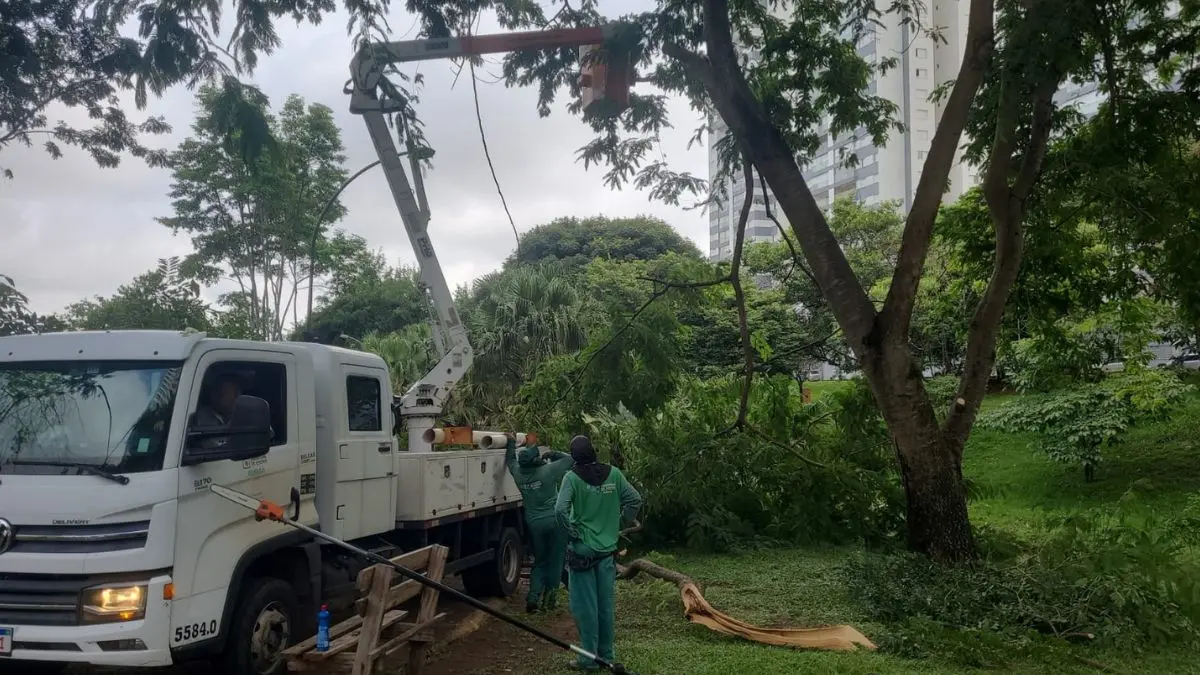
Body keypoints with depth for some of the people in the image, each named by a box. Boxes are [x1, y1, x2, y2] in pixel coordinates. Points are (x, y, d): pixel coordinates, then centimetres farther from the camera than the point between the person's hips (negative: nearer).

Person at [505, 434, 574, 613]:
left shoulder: (518, 474, -1)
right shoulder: (548, 471, -14)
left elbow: (510, 460, 20)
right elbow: (569, 459, -4)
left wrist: (511, 443, 33)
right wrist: (552, 454, 9)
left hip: (534, 524, 4)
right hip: (555, 521, -4)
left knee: (539, 562, 17)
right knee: (554, 561, 9)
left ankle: (533, 597, 4)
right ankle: (549, 598, 11)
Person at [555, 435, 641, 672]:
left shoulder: (573, 477, -12)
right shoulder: (613, 474, 0)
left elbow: (561, 509, -22)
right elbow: (635, 500, 3)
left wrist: (573, 532, -9)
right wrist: (619, 523, 12)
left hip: (582, 550, -4)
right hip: (608, 550, 4)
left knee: (585, 606, 4)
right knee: (606, 605, 13)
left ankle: (589, 658, 9)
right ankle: (607, 655, 22)